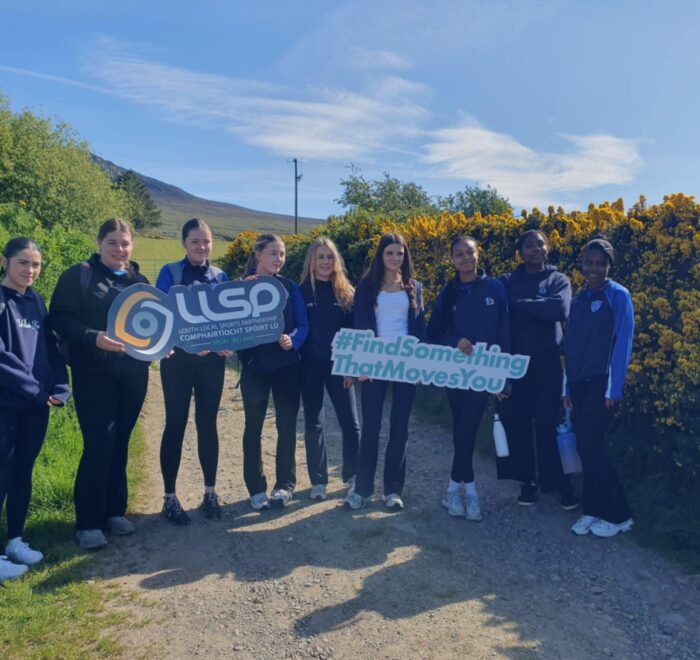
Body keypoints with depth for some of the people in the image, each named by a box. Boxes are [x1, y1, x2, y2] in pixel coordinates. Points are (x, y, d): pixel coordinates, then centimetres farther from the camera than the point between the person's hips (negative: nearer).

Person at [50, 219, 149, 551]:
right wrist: (94, 338, -22)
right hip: (94, 373, -5)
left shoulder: (140, 280, 13)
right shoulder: (79, 275, -3)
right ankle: (87, 523, 7)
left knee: (120, 443, 11)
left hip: (133, 373, 5)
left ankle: (114, 511, 25)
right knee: (98, 444, -7)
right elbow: (59, 318, -8)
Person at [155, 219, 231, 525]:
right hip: (178, 359, -3)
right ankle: (169, 497, 14)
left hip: (212, 360, 3)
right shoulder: (170, 273, -2)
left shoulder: (220, 276, 8)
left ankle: (210, 493, 21)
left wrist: (228, 344, -11)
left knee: (208, 424, 9)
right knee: (176, 425, 2)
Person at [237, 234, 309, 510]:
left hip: (287, 365, 2)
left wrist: (293, 341, -17)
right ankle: (256, 489, 21)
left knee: (287, 426, 6)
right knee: (253, 427, 8)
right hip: (254, 366, -1)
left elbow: (303, 324, 2)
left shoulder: (289, 286, 4)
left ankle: (285, 485, 21)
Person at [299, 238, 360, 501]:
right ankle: (318, 480, 19)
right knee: (313, 423, 7)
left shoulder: (346, 292, 4)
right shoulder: (302, 291, 0)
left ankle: (353, 477, 20)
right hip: (310, 365, -1)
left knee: (350, 422, 2)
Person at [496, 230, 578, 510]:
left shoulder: (558, 280, 2)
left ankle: (561, 483, 13)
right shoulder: (507, 282, 7)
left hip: (546, 362, -2)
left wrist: (518, 303, -15)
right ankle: (528, 480, 19)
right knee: (516, 422, 5)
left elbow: (560, 309, -18)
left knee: (548, 423, -1)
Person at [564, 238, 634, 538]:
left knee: (591, 445, -6)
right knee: (584, 446, 6)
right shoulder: (578, 299, 11)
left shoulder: (618, 295, -5)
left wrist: (613, 390, -13)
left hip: (601, 383, -5)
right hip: (578, 383, 5)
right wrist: (567, 387, 11)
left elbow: (622, 343, -9)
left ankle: (618, 515, 10)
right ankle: (593, 510, 19)